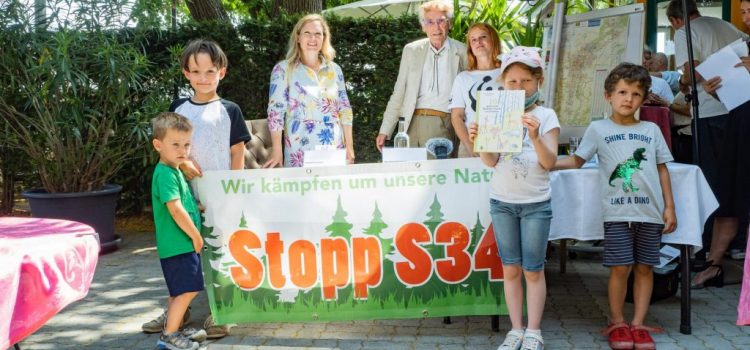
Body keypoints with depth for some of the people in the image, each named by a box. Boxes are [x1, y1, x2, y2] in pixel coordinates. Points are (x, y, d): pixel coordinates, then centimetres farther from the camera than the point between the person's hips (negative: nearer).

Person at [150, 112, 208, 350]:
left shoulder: (174, 170, 14)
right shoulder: (165, 173, -18)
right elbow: (175, 209, -23)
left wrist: (197, 207, 14)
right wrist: (196, 236, -17)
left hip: (181, 243, 10)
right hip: (178, 244, -10)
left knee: (180, 291, 17)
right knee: (187, 290, -8)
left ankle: (174, 330, 28)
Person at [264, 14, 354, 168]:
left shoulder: (334, 69, 9)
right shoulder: (283, 69, -3)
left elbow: (344, 108, 12)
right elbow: (276, 111, -6)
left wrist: (349, 146, 7)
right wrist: (277, 151, -12)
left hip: (334, 148, 4)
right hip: (300, 151, -4)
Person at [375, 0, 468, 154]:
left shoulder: (462, 53, 4)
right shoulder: (411, 50, 10)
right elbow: (398, 93, 12)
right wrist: (384, 131, 7)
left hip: (443, 125, -2)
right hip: (412, 123, 2)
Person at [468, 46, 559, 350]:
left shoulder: (546, 116, -3)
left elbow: (549, 162, -10)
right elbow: (490, 161, -3)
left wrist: (535, 137, -26)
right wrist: (479, 140, -22)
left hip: (536, 203, -2)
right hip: (502, 202, 2)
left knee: (533, 270, 4)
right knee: (511, 269, 9)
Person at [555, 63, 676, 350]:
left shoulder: (652, 130, 11)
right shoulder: (599, 129, 5)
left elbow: (662, 168, 13)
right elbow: (577, 160, 7)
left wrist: (669, 206, 8)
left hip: (651, 212, 3)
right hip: (617, 212, -2)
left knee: (644, 268, 6)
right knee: (620, 268, -2)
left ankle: (638, 324, 17)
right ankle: (617, 323, 15)